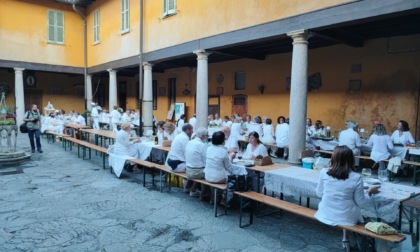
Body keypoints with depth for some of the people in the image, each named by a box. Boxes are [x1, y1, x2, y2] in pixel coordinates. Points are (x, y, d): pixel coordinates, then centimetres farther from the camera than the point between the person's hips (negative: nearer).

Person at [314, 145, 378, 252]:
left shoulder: (324, 173, -11)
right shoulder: (356, 178, -15)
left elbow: (319, 194, 2)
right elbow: (361, 203, -5)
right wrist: (369, 192, 12)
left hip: (325, 215, 2)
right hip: (346, 218, -2)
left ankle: (346, 238, 32)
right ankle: (346, 239, 31)